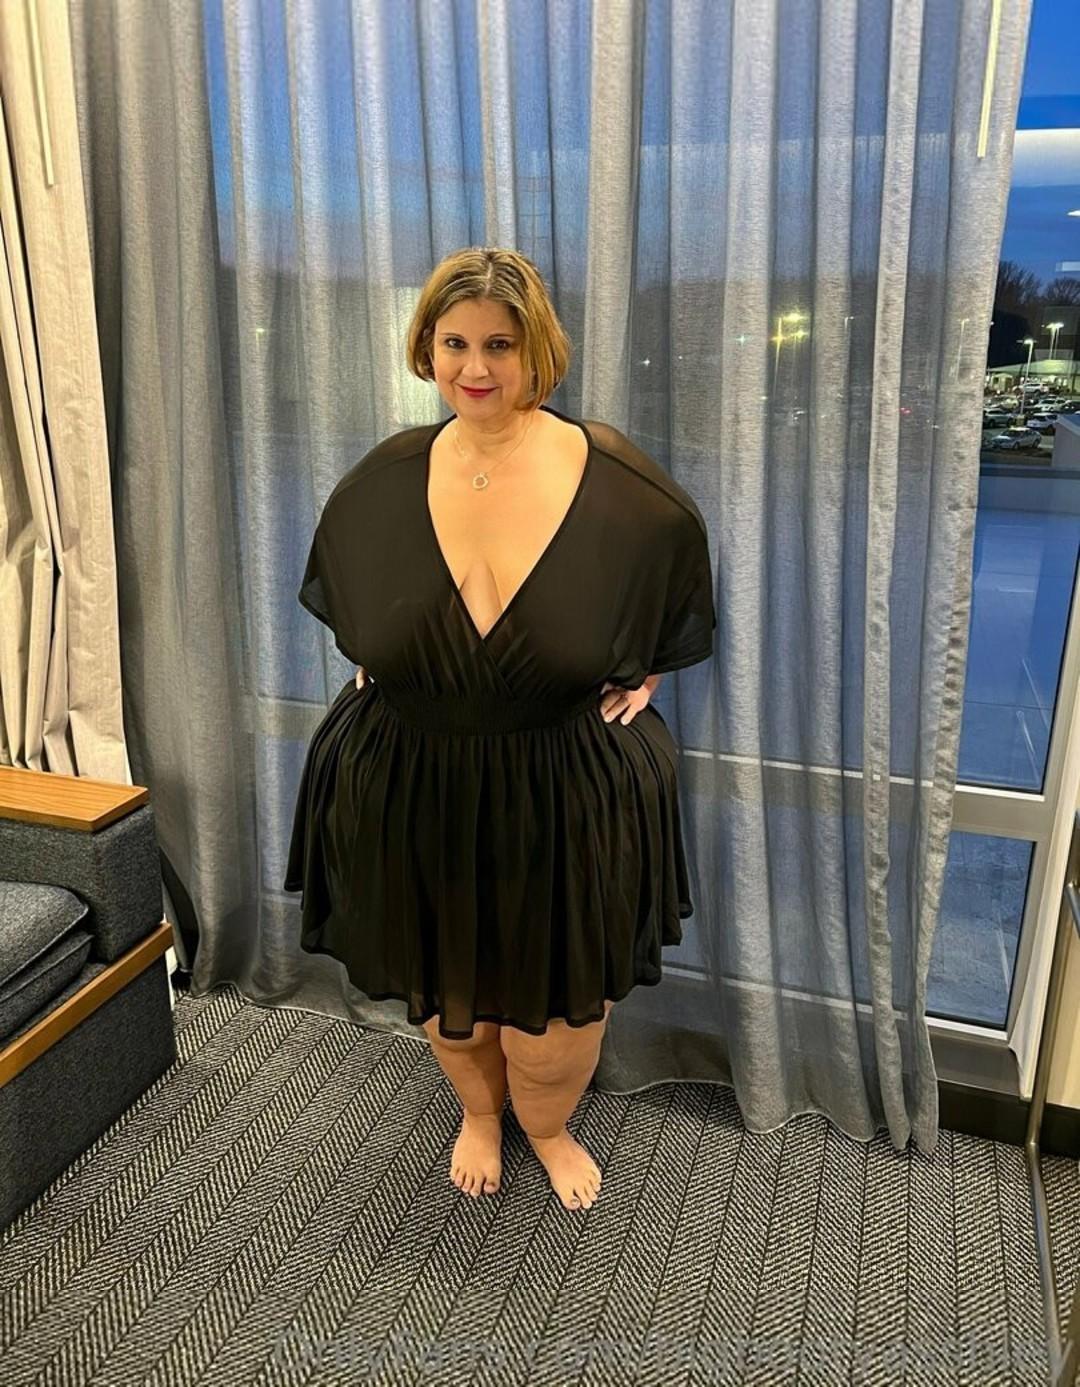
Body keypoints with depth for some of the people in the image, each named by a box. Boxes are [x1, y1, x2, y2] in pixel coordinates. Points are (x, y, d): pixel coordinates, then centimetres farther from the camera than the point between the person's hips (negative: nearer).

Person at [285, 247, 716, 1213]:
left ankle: (548, 1127, 47)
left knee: (559, 989, 13)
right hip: (411, 789, 2)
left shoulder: (615, 480, -12)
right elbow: (343, 603, 16)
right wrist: (376, 667, 6)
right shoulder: (384, 479, -4)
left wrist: (645, 674, 1)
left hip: (567, 794, -2)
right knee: (441, 981, 20)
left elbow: (680, 549, 7)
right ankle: (479, 1113, 53)